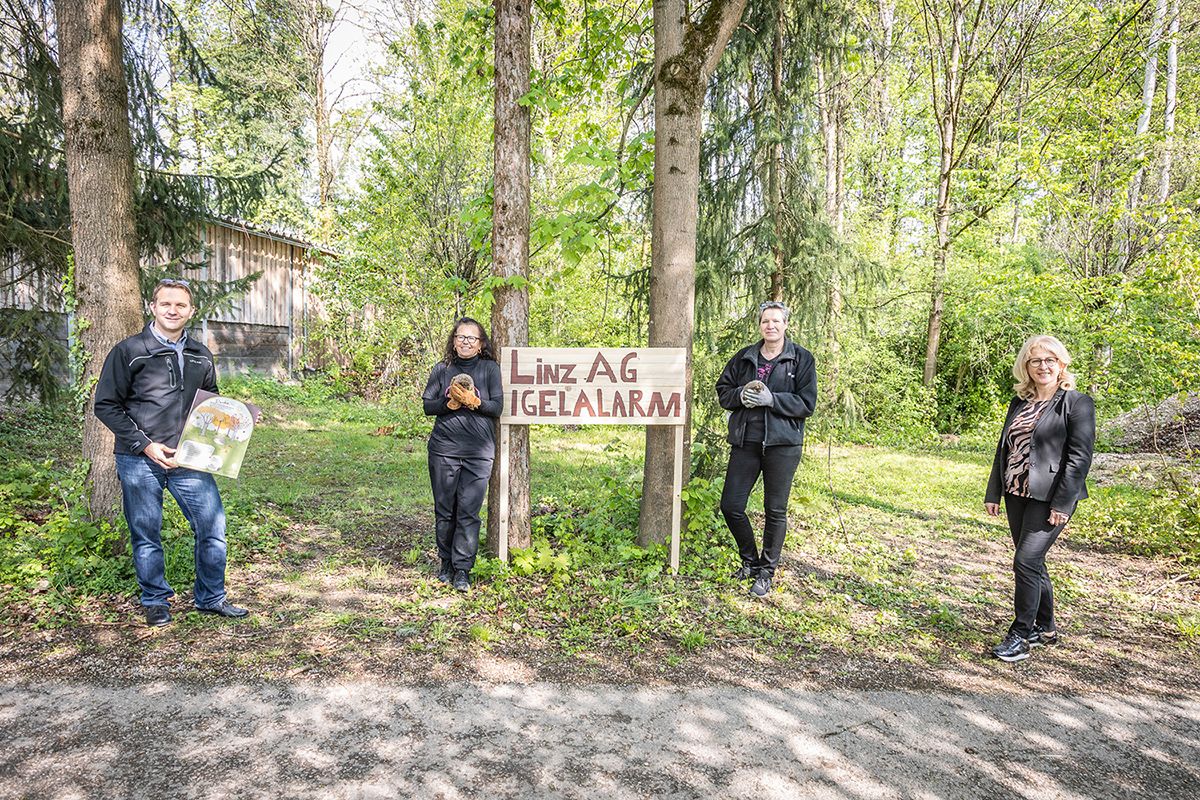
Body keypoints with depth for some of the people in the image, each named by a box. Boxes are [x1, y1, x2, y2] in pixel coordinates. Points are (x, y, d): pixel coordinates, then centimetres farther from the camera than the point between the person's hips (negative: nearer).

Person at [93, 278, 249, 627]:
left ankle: (211, 597, 19)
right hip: (140, 461, -3)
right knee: (146, 534, 7)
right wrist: (145, 444, -12)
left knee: (212, 526, 2)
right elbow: (105, 405, -3)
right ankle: (155, 601, 26)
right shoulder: (129, 351, -3)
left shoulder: (200, 356, 10)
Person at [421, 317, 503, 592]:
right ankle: (446, 563, 24)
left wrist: (474, 402, -15)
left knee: (469, 510, -4)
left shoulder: (490, 368, 5)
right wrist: (450, 403, -11)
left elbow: (498, 407, 1)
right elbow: (427, 405, 6)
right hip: (443, 448, 2)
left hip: (478, 451, -1)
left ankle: (462, 569, 5)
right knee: (444, 509, 8)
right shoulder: (441, 369, 8)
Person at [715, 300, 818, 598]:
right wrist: (741, 395, -10)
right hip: (745, 442, 3)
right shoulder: (744, 357, 9)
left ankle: (766, 572, 23)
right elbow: (723, 391, 12)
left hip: (783, 443, -3)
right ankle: (750, 560, 27)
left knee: (776, 511, 6)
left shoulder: (802, 359, 0)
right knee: (731, 506, 2)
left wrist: (771, 399, -18)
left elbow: (807, 403, -6)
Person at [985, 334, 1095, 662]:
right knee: (1033, 563, 14)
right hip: (1016, 494, 7)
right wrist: (993, 493, 12)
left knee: (1026, 561, -11)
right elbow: (1003, 449, 16)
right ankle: (1045, 629, 29)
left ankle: (1020, 636, 1)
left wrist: (1062, 503, -17)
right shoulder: (1019, 403, 14)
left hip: (1049, 497, -7)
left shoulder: (1076, 403, -6)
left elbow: (1080, 457, -12)